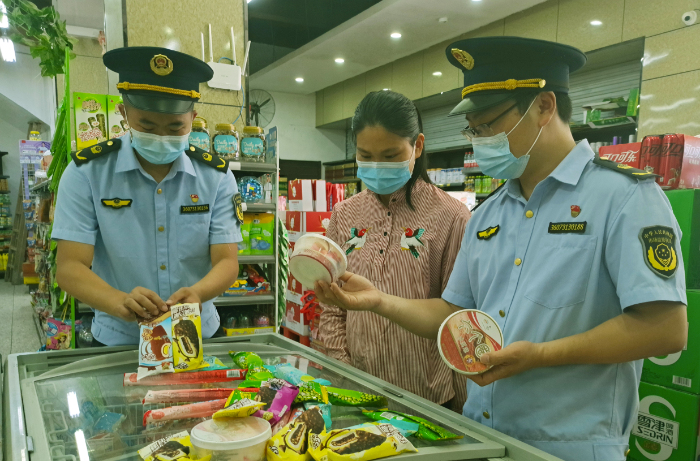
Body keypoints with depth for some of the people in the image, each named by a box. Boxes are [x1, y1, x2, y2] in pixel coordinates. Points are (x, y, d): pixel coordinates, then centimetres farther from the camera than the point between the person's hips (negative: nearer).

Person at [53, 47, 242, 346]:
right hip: (117, 341, -1)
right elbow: (69, 267, -9)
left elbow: (227, 261, -6)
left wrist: (197, 293, -27)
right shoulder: (86, 171, -6)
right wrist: (121, 302, -29)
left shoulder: (216, 175, -3)